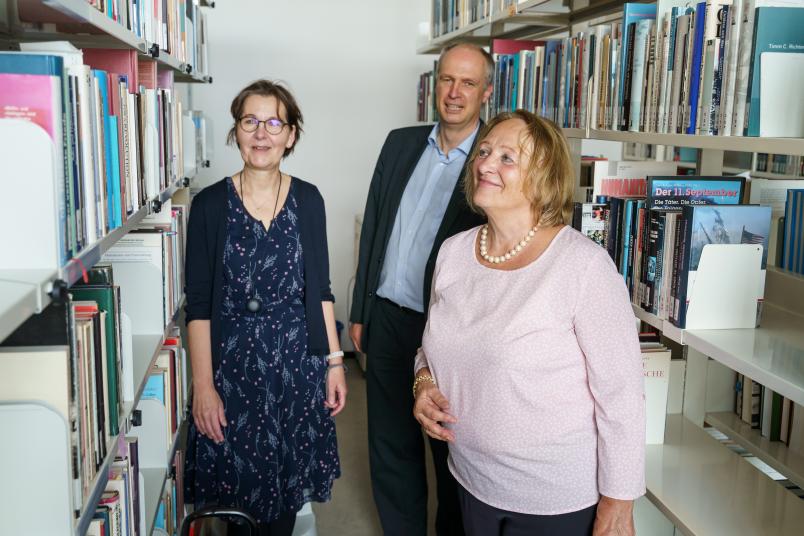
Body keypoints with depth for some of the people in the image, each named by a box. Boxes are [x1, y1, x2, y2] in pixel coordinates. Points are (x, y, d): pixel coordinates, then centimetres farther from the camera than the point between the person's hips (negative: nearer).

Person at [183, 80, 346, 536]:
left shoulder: (308, 200, 0)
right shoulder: (211, 204, -6)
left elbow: (320, 289, 5)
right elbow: (199, 303, -6)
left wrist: (335, 361, 2)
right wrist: (203, 386, -9)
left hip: (297, 359, 2)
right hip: (232, 360, -1)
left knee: (287, 482, 13)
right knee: (236, 484, 10)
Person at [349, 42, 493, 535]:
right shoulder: (401, 143, 6)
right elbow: (373, 229, 10)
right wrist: (360, 312, 10)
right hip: (387, 321, 5)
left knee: (451, 454, 13)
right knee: (390, 448, 18)